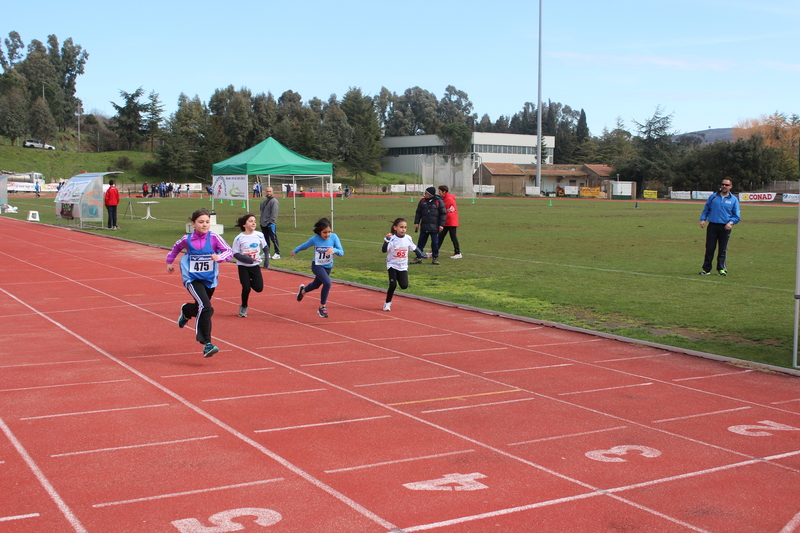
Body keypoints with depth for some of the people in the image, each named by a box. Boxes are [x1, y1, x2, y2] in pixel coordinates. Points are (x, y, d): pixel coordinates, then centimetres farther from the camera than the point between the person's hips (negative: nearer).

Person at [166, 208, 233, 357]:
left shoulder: (214, 237, -9)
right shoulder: (187, 239, -5)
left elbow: (230, 251, -16)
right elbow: (176, 248, 17)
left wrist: (219, 257, -34)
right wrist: (169, 262, 20)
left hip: (210, 280, 3)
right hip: (193, 279, -3)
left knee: (202, 308, 22)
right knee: (205, 307, -24)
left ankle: (186, 310, 60)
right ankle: (206, 344, -22)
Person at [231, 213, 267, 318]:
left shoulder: (259, 235, -5)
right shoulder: (239, 238, -11)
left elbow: (265, 247, 10)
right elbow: (235, 253, -6)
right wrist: (244, 258, -22)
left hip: (255, 266, 2)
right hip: (243, 266, -2)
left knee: (259, 288, -7)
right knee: (246, 288, -7)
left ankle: (250, 282, 27)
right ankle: (243, 307, 18)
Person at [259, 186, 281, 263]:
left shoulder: (274, 201, -10)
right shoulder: (265, 200, 16)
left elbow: (274, 213, -15)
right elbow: (261, 209, 25)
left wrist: (271, 221, -19)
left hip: (270, 224, -8)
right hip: (263, 223, 8)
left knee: (273, 239, -6)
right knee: (266, 239, 14)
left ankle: (277, 254, -2)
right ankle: (267, 253, 22)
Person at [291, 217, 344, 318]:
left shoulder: (334, 237, -17)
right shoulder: (315, 239, -19)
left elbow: (341, 252, -20)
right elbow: (304, 246, 0)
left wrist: (334, 250, -42)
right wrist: (295, 251, 18)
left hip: (328, 267, 4)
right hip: (317, 266, -4)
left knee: (316, 285, 26)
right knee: (327, 283, -28)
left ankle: (303, 291, 62)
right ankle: (322, 307, -11)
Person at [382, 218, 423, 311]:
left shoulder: (408, 238, -4)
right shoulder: (392, 239, -16)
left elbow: (414, 248, 12)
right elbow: (384, 250, -24)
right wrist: (387, 240, -37)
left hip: (403, 266, 3)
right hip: (392, 265, -3)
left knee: (404, 286, -7)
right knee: (393, 285, -14)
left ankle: (398, 278, 27)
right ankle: (387, 303, 7)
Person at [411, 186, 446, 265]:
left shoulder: (439, 201, -2)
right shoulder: (422, 201, 8)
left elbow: (443, 214, -1)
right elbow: (418, 213, 14)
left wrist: (441, 225, -6)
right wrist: (416, 223, 6)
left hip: (434, 227, -3)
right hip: (424, 226, 3)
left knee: (435, 243, 2)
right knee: (421, 242, 4)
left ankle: (435, 258, 13)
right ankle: (419, 257, 12)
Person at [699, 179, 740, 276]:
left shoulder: (734, 200, 7)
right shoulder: (713, 197, 11)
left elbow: (737, 216, 7)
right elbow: (706, 209, 15)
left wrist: (731, 222, -11)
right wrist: (703, 219, -1)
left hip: (725, 228, -1)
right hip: (712, 226, 1)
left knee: (723, 250, 3)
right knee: (709, 248, 0)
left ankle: (721, 269, 12)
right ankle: (706, 269, 7)